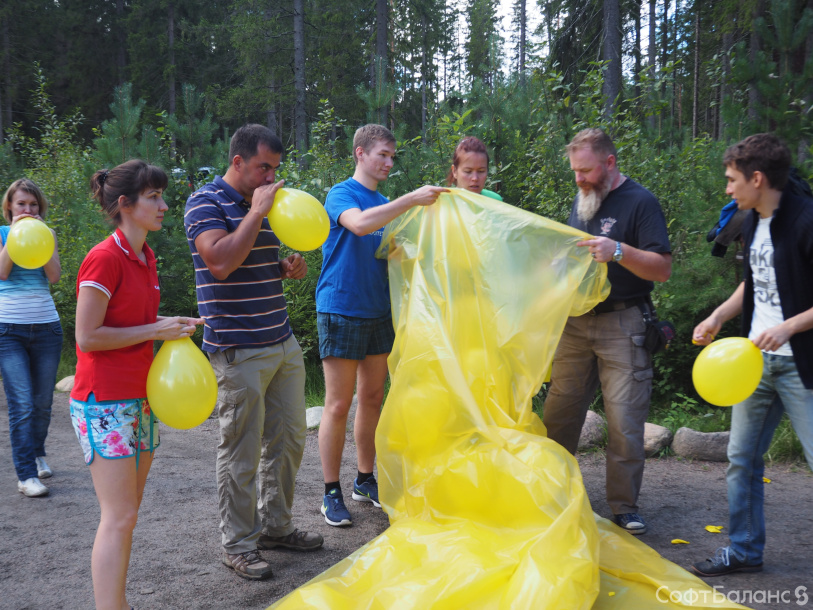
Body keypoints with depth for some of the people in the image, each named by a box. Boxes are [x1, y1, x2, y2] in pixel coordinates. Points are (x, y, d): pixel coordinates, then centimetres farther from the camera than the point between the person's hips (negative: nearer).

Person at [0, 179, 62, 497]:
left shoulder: (47, 234, 10)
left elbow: (54, 275, -5)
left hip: (46, 326, 3)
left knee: (43, 401, 9)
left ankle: (37, 454, 33)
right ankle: (26, 475, -6)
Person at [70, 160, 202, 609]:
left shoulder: (144, 256, 10)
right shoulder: (104, 259, -16)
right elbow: (87, 337, -18)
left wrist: (172, 324, 5)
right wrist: (154, 330, -15)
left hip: (139, 398, 9)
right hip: (104, 401, -9)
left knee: (127, 514, 13)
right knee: (119, 517, -8)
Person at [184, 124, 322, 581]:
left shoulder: (264, 204, 15)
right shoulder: (207, 203, -8)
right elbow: (220, 261, -25)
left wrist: (289, 269, 6)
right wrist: (257, 212, -20)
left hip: (283, 343, 8)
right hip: (239, 351, -8)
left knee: (289, 439, 14)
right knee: (242, 451, 1)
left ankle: (275, 525, 29)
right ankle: (239, 544, 15)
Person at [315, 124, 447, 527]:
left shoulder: (386, 204, 16)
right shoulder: (341, 194, -6)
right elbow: (359, 223, -28)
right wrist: (411, 200, -31)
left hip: (378, 312, 7)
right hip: (341, 310, -7)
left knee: (372, 399, 12)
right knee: (339, 404, -3)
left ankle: (365, 480, 24)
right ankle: (331, 493, 6)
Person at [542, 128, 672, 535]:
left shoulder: (640, 202, -7)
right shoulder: (583, 201, 15)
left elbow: (663, 268, -15)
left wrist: (619, 251, -29)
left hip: (622, 326, -6)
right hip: (577, 322, 6)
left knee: (624, 420, -3)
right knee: (558, 412, 8)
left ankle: (624, 506, 10)